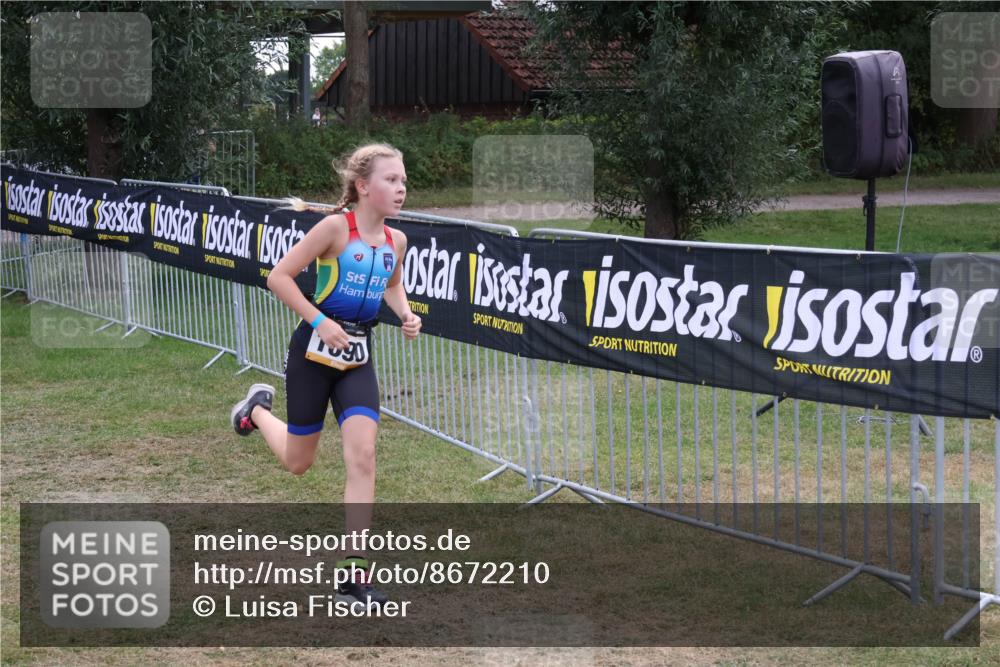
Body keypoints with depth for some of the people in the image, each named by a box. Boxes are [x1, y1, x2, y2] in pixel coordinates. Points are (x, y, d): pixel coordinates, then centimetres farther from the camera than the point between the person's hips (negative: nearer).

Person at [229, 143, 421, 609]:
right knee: (297, 463, 12)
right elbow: (279, 277, -15)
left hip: (357, 358, 4)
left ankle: (353, 573, -8)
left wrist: (405, 315, 2)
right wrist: (319, 320, -22)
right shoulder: (336, 227, -17)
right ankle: (258, 409, 46)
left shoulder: (395, 241, 1)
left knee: (362, 456, -12)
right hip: (314, 351, -4)